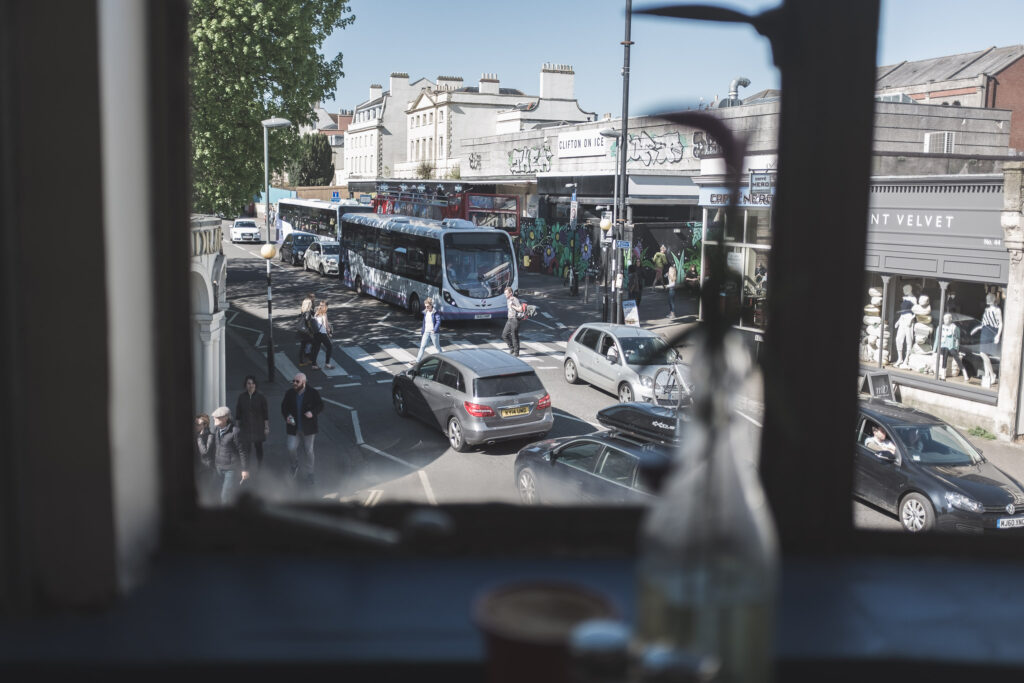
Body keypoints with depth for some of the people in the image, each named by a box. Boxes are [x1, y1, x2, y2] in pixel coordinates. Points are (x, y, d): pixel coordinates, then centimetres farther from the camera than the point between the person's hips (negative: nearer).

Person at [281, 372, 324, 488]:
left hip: (308, 428, -1)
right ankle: (294, 467, 23)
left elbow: (320, 406, -4)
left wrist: (313, 412, -25)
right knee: (291, 448, -8)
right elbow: (284, 407, 7)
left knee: (308, 451, 7)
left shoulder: (313, 393, -9)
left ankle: (307, 475, 22)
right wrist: (287, 416, -13)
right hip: (293, 427, 1)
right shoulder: (289, 393, -2)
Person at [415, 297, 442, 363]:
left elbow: (438, 321, -20)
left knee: (437, 346, 9)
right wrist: (422, 332, 17)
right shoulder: (425, 313, 9)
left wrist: (434, 330, -32)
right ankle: (418, 361, 0)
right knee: (422, 346, 0)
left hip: (433, 332, -5)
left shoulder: (436, 313, -11)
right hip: (426, 332, 5)